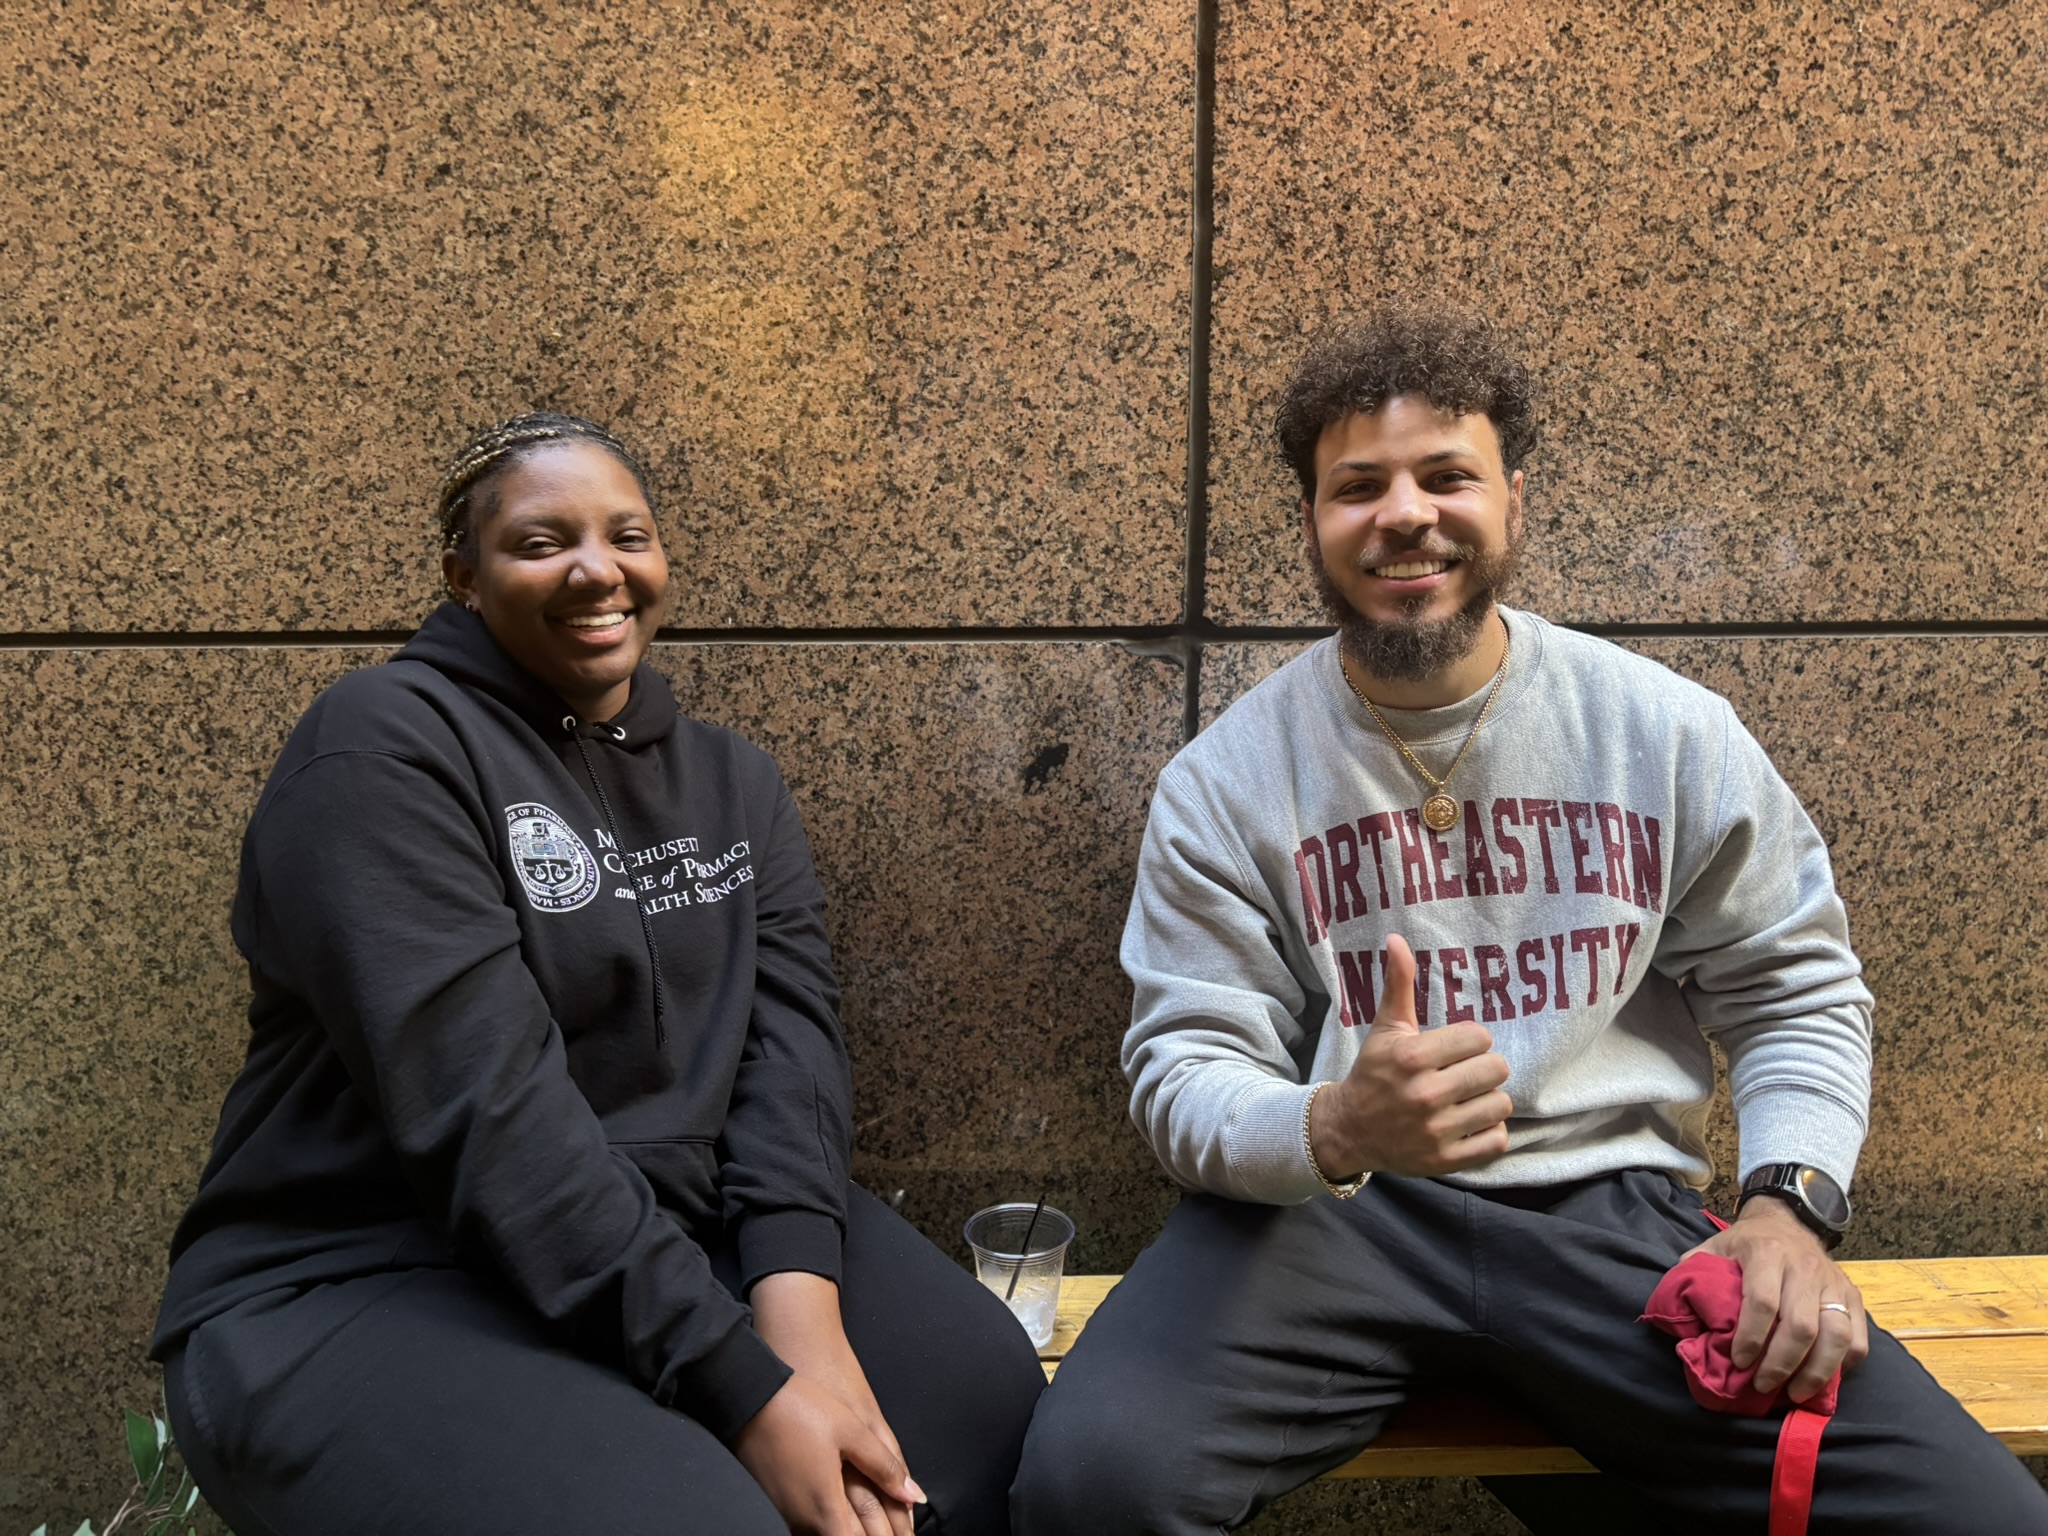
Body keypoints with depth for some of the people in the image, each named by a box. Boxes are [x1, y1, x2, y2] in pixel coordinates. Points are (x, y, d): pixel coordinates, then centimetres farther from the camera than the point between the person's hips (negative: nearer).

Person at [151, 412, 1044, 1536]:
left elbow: (790, 1034, -3)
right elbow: (486, 1107, -21)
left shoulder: (732, 782, 11)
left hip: (686, 1234, 6)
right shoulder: (385, 746, -10)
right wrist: (744, 1392, -25)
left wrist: (799, 1303, -22)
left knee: (986, 1394, -14)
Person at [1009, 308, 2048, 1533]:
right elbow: (1186, 1068, -4)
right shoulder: (1226, 783, -1)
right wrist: (1335, 1130, -26)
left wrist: (1790, 1200, -6)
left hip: (1615, 1212, 2)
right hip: (1325, 1210, -1)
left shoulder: (1671, 733, 4)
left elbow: (1797, 993, 12)